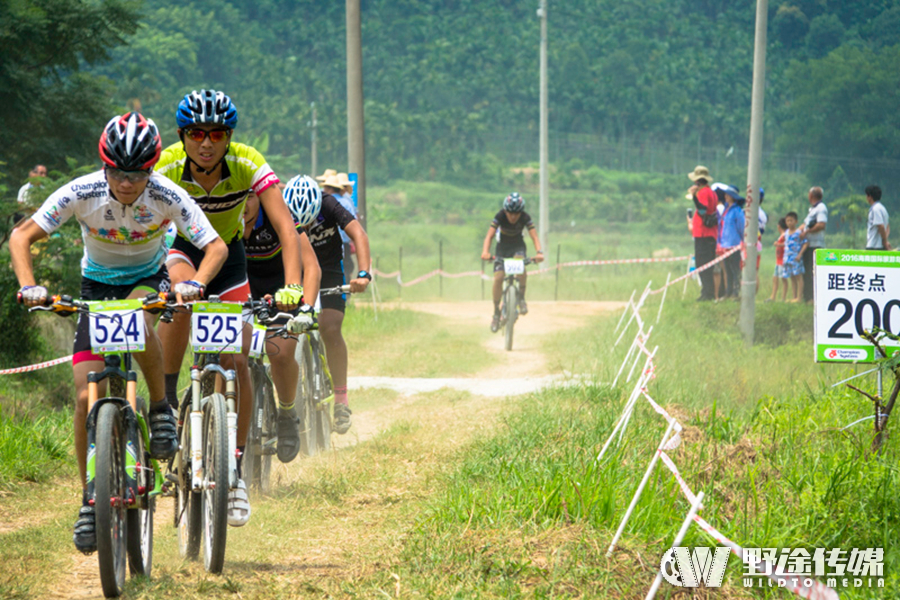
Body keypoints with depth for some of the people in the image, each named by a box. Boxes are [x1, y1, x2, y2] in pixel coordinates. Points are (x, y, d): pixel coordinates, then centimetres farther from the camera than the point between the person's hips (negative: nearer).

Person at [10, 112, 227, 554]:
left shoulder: (167, 197, -26)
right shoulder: (81, 193, -26)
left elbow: (215, 247, -26)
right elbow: (21, 237, -23)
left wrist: (194, 284, -45)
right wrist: (29, 286, -39)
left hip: (148, 279, -1)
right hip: (98, 286, 1)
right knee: (86, 398, -10)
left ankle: (161, 408, -16)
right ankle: (90, 500, 4)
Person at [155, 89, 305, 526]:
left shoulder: (248, 165, -28)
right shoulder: (164, 168, -29)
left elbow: (286, 227, -34)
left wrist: (292, 285, -47)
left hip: (228, 253, 1)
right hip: (177, 248, -1)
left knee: (236, 362, -10)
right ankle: (163, 400, -21)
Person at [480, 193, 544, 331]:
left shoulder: (525, 218, -22)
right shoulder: (500, 216, -24)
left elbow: (534, 236, -28)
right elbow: (489, 235, -30)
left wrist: (539, 252, -48)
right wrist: (485, 251, -49)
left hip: (518, 246, 0)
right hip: (503, 246, 0)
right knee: (498, 278, -16)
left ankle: (521, 298, -15)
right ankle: (496, 312, -1)